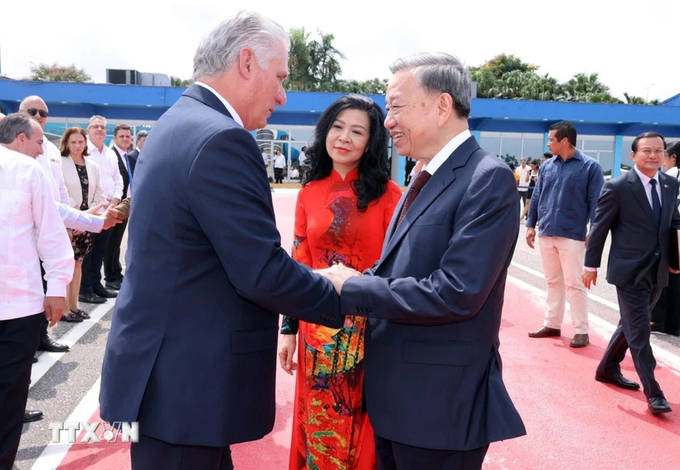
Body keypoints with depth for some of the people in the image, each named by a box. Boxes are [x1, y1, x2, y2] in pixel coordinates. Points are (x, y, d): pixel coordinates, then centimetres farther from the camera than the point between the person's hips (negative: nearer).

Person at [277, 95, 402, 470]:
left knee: (360, 429, 12)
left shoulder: (388, 194, -7)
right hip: (317, 328, 3)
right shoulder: (309, 193, 3)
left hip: (368, 330, -3)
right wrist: (289, 329, 7)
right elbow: (299, 266, 7)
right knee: (318, 426, 17)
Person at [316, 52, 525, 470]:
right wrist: (350, 279, -6)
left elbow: (456, 293, -25)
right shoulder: (425, 180, 10)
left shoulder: (488, 179, -18)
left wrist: (351, 289, -19)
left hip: (441, 401, -8)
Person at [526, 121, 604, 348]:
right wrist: (531, 225, 10)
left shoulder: (590, 166, -5)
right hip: (546, 234, 5)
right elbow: (536, 197, 13)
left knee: (574, 285, -1)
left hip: (572, 236, -5)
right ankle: (552, 324, 24)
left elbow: (595, 202, -6)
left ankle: (581, 331, 9)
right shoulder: (547, 166, 8)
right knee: (553, 282, 14)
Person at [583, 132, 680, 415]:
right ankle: (653, 392, 6)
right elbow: (599, 227, -6)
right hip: (629, 270, -6)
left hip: (657, 271, 6)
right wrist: (591, 264, -4)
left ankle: (608, 368, 36)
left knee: (631, 325, 18)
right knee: (639, 331, -2)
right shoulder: (618, 187, -11)